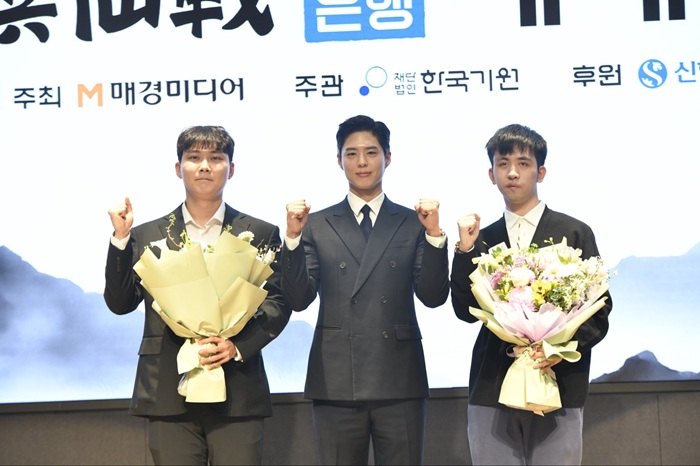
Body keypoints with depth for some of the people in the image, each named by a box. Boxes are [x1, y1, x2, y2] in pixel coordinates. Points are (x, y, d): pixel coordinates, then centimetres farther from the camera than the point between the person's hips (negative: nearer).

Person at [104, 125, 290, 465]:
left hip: (237, 395, -1)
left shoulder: (260, 233, 9)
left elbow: (278, 303, 3)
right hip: (169, 396, 1)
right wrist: (121, 238, -3)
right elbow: (119, 303, 6)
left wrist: (238, 346, -12)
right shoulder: (147, 236, 11)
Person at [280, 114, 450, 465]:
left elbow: (433, 297, -1)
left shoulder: (413, 223, 7)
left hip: (399, 384, 0)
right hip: (336, 384, 0)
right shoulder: (317, 225, 7)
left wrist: (434, 235, -13)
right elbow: (298, 300, 0)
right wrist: (293, 238, -12)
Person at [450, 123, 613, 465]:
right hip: (491, 390, 2)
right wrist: (465, 249, -6)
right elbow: (466, 311, 3)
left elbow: (598, 310, 2)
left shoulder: (575, 234, 4)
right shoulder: (482, 240, 12)